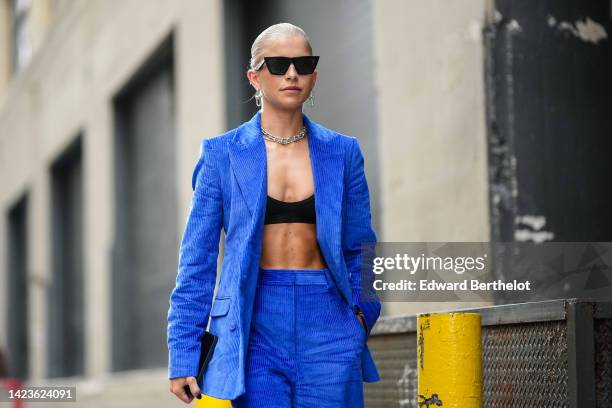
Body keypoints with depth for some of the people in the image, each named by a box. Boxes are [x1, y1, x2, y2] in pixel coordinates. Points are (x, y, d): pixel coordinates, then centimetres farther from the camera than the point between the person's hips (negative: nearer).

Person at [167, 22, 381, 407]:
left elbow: (360, 249, 15)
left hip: (326, 326, 2)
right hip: (252, 327, -2)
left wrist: (362, 312, -2)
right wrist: (183, 356, -2)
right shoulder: (223, 154, 3)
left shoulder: (341, 152, 9)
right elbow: (197, 259, 3)